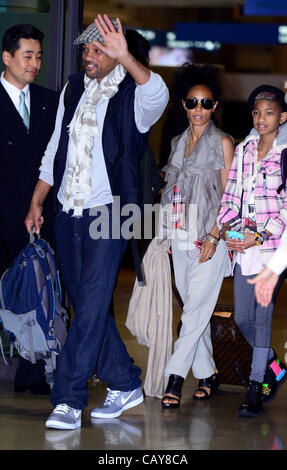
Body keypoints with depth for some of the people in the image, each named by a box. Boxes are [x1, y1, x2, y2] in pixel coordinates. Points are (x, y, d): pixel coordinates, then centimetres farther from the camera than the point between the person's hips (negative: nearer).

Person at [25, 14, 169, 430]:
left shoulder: (130, 96, -7)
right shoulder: (73, 90, 13)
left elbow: (158, 95, -33)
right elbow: (55, 150, 19)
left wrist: (124, 57, -47)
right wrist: (36, 204, 18)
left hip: (107, 215, -7)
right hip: (68, 213, 7)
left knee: (91, 306, -11)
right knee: (86, 306, 10)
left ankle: (69, 401, -10)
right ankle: (125, 384, 24)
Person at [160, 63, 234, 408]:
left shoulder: (222, 142, -2)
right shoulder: (179, 142, 14)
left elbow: (228, 195, -6)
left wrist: (214, 236, -14)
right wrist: (167, 235, 13)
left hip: (209, 235, -6)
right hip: (181, 234, 6)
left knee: (197, 307, -9)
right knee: (193, 306, 7)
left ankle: (175, 376, -10)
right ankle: (207, 374, 15)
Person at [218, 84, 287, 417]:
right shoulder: (242, 150, 12)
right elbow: (231, 195, 13)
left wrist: (259, 236, -16)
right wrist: (226, 228, -4)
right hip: (242, 244, 5)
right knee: (241, 317, 7)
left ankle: (255, 389, -3)